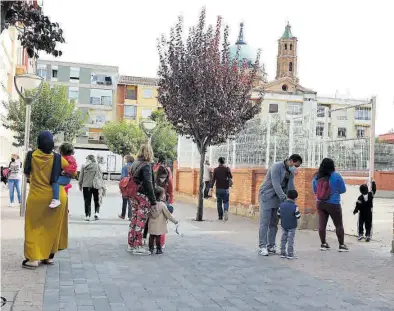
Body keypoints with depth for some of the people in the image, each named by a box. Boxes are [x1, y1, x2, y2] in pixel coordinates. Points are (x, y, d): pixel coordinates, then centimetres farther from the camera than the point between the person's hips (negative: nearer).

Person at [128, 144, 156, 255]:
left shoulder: (134, 164, 12)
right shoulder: (147, 166, -13)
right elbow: (148, 184, -18)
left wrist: (132, 195, 19)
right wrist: (153, 201, -16)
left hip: (134, 195, 8)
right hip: (143, 196, -8)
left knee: (134, 219, 14)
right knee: (141, 221, -2)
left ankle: (131, 244, 22)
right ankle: (138, 247, 2)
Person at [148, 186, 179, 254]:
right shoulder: (162, 205, -15)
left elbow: (150, 214, 9)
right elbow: (168, 214, -12)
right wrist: (175, 221, -3)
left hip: (152, 225, 5)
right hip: (159, 225, -5)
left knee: (152, 236, 12)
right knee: (158, 237, 4)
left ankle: (151, 249, 17)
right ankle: (158, 249, 11)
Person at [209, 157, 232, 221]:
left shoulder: (216, 170, -2)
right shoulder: (227, 169, -4)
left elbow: (213, 180, -8)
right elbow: (230, 177, -10)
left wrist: (211, 189, -10)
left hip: (218, 189, 1)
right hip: (225, 189, -1)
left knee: (219, 202, 14)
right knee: (225, 202, 9)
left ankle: (220, 216, 15)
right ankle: (226, 210, -20)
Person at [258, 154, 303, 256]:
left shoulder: (291, 171, 5)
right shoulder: (276, 167, -19)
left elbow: (291, 187, 7)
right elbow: (276, 185, -25)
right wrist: (285, 199, -29)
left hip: (278, 198, 7)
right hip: (267, 197, -7)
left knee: (274, 223, 6)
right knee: (265, 223, -7)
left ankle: (271, 246, 12)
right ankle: (262, 247, -6)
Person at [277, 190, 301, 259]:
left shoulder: (281, 205, -4)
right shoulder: (294, 207, -19)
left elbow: (278, 215, 4)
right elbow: (298, 216, -14)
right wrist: (299, 213, 7)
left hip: (283, 225, 4)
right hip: (292, 226, -4)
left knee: (283, 239, 13)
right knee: (290, 240, 2)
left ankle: (282, 253, 17)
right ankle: (290, 254, 4)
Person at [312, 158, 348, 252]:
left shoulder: (316, 176, -1)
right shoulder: (336, 176, -12)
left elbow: (314, 191, 10)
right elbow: (343, 190, -4)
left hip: (320, 203, 4)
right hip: (333, 204, -4)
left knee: (322, 224, 9)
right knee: (339, 225, 7)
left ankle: (323, 244, 16)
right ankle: (341, 245, 11)